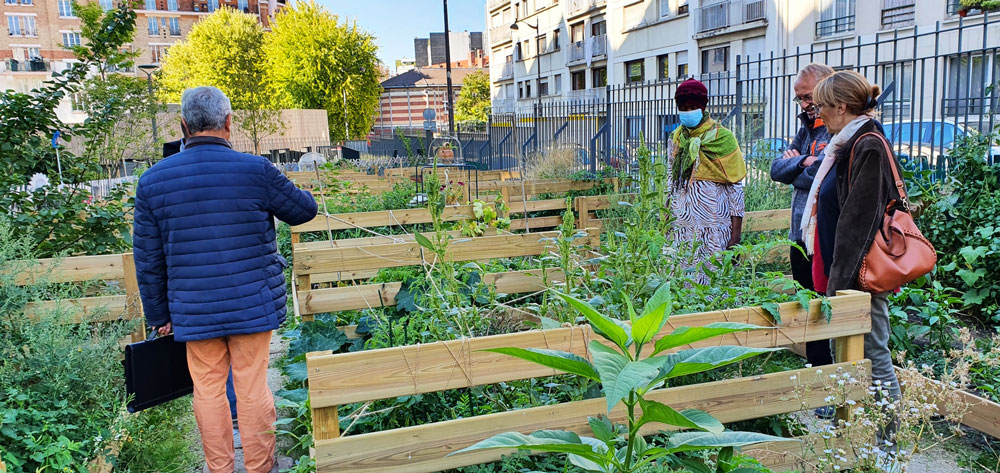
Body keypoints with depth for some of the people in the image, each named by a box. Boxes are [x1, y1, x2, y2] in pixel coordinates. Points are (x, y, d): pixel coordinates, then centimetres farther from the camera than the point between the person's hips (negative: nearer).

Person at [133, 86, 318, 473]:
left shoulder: (152, 181, -1)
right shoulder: (256, 170, -10)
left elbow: (148, 260, 4)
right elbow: (304, 210, 6)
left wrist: (158, 315, 14)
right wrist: (289, 194, 29)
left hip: (194, 310, 2)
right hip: (253, 304, -2)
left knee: (208, 390, 13)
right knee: (252, 387, 8)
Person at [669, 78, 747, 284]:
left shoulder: (722, 137, -3)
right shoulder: (676, 138, 12)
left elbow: (735, 187, -4)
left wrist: (736, 232, -9)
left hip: (714, 225, -4)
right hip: (681, 225, 4)